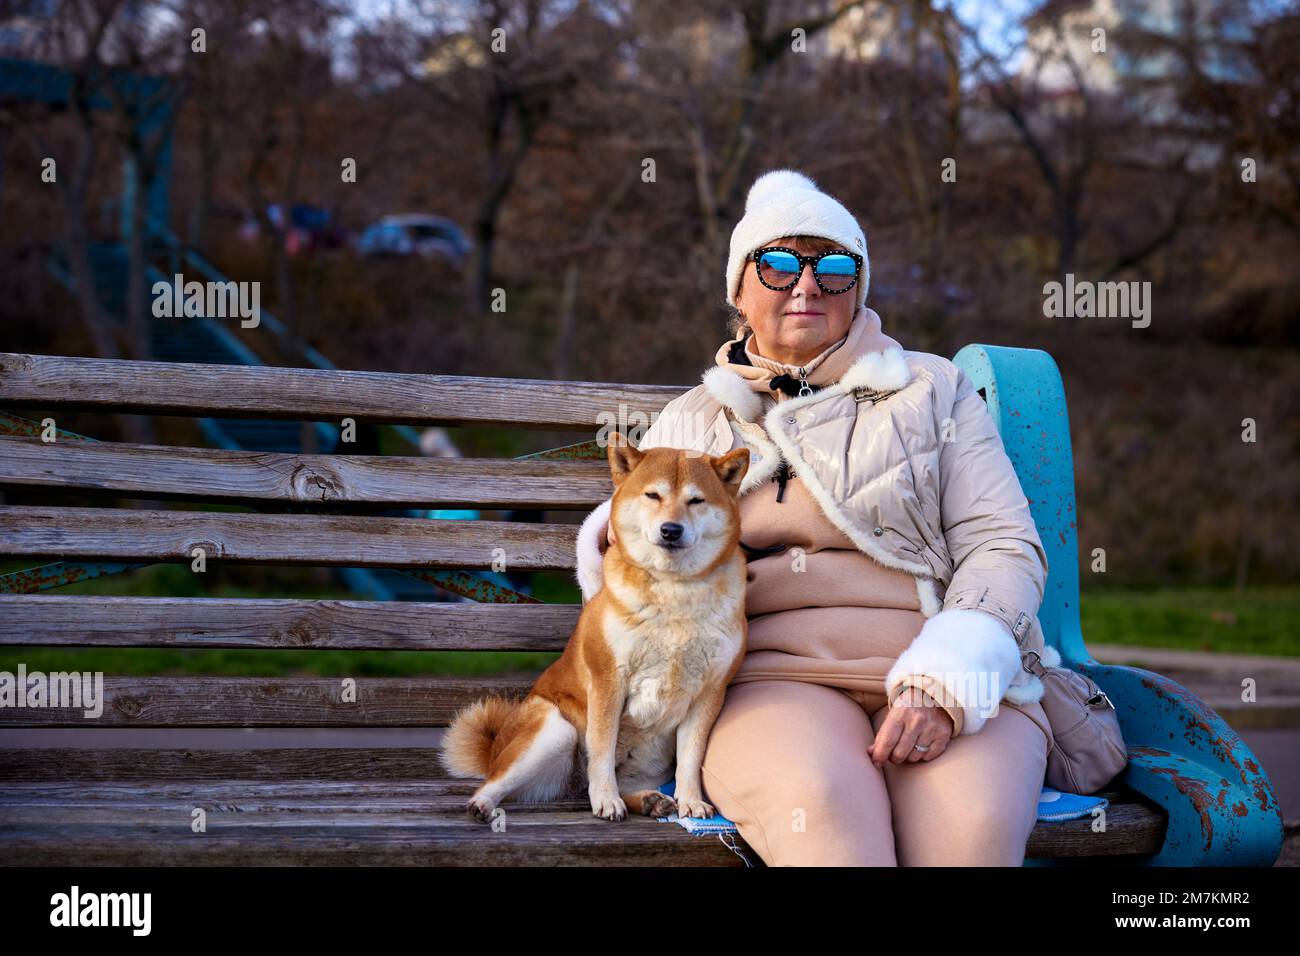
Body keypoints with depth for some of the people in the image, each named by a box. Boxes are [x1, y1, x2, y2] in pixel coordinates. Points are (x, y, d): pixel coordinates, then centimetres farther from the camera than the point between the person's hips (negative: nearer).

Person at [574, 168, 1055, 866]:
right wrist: (610, 540, 0)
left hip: (948, 677, 0)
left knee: (971, 823, -35)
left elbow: (1004, 546, 7)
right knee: (819, 806, -37)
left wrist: (947, 679, -12)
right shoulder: (686, 422, 23)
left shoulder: (934, 392, 18)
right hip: (772, 675, 1)